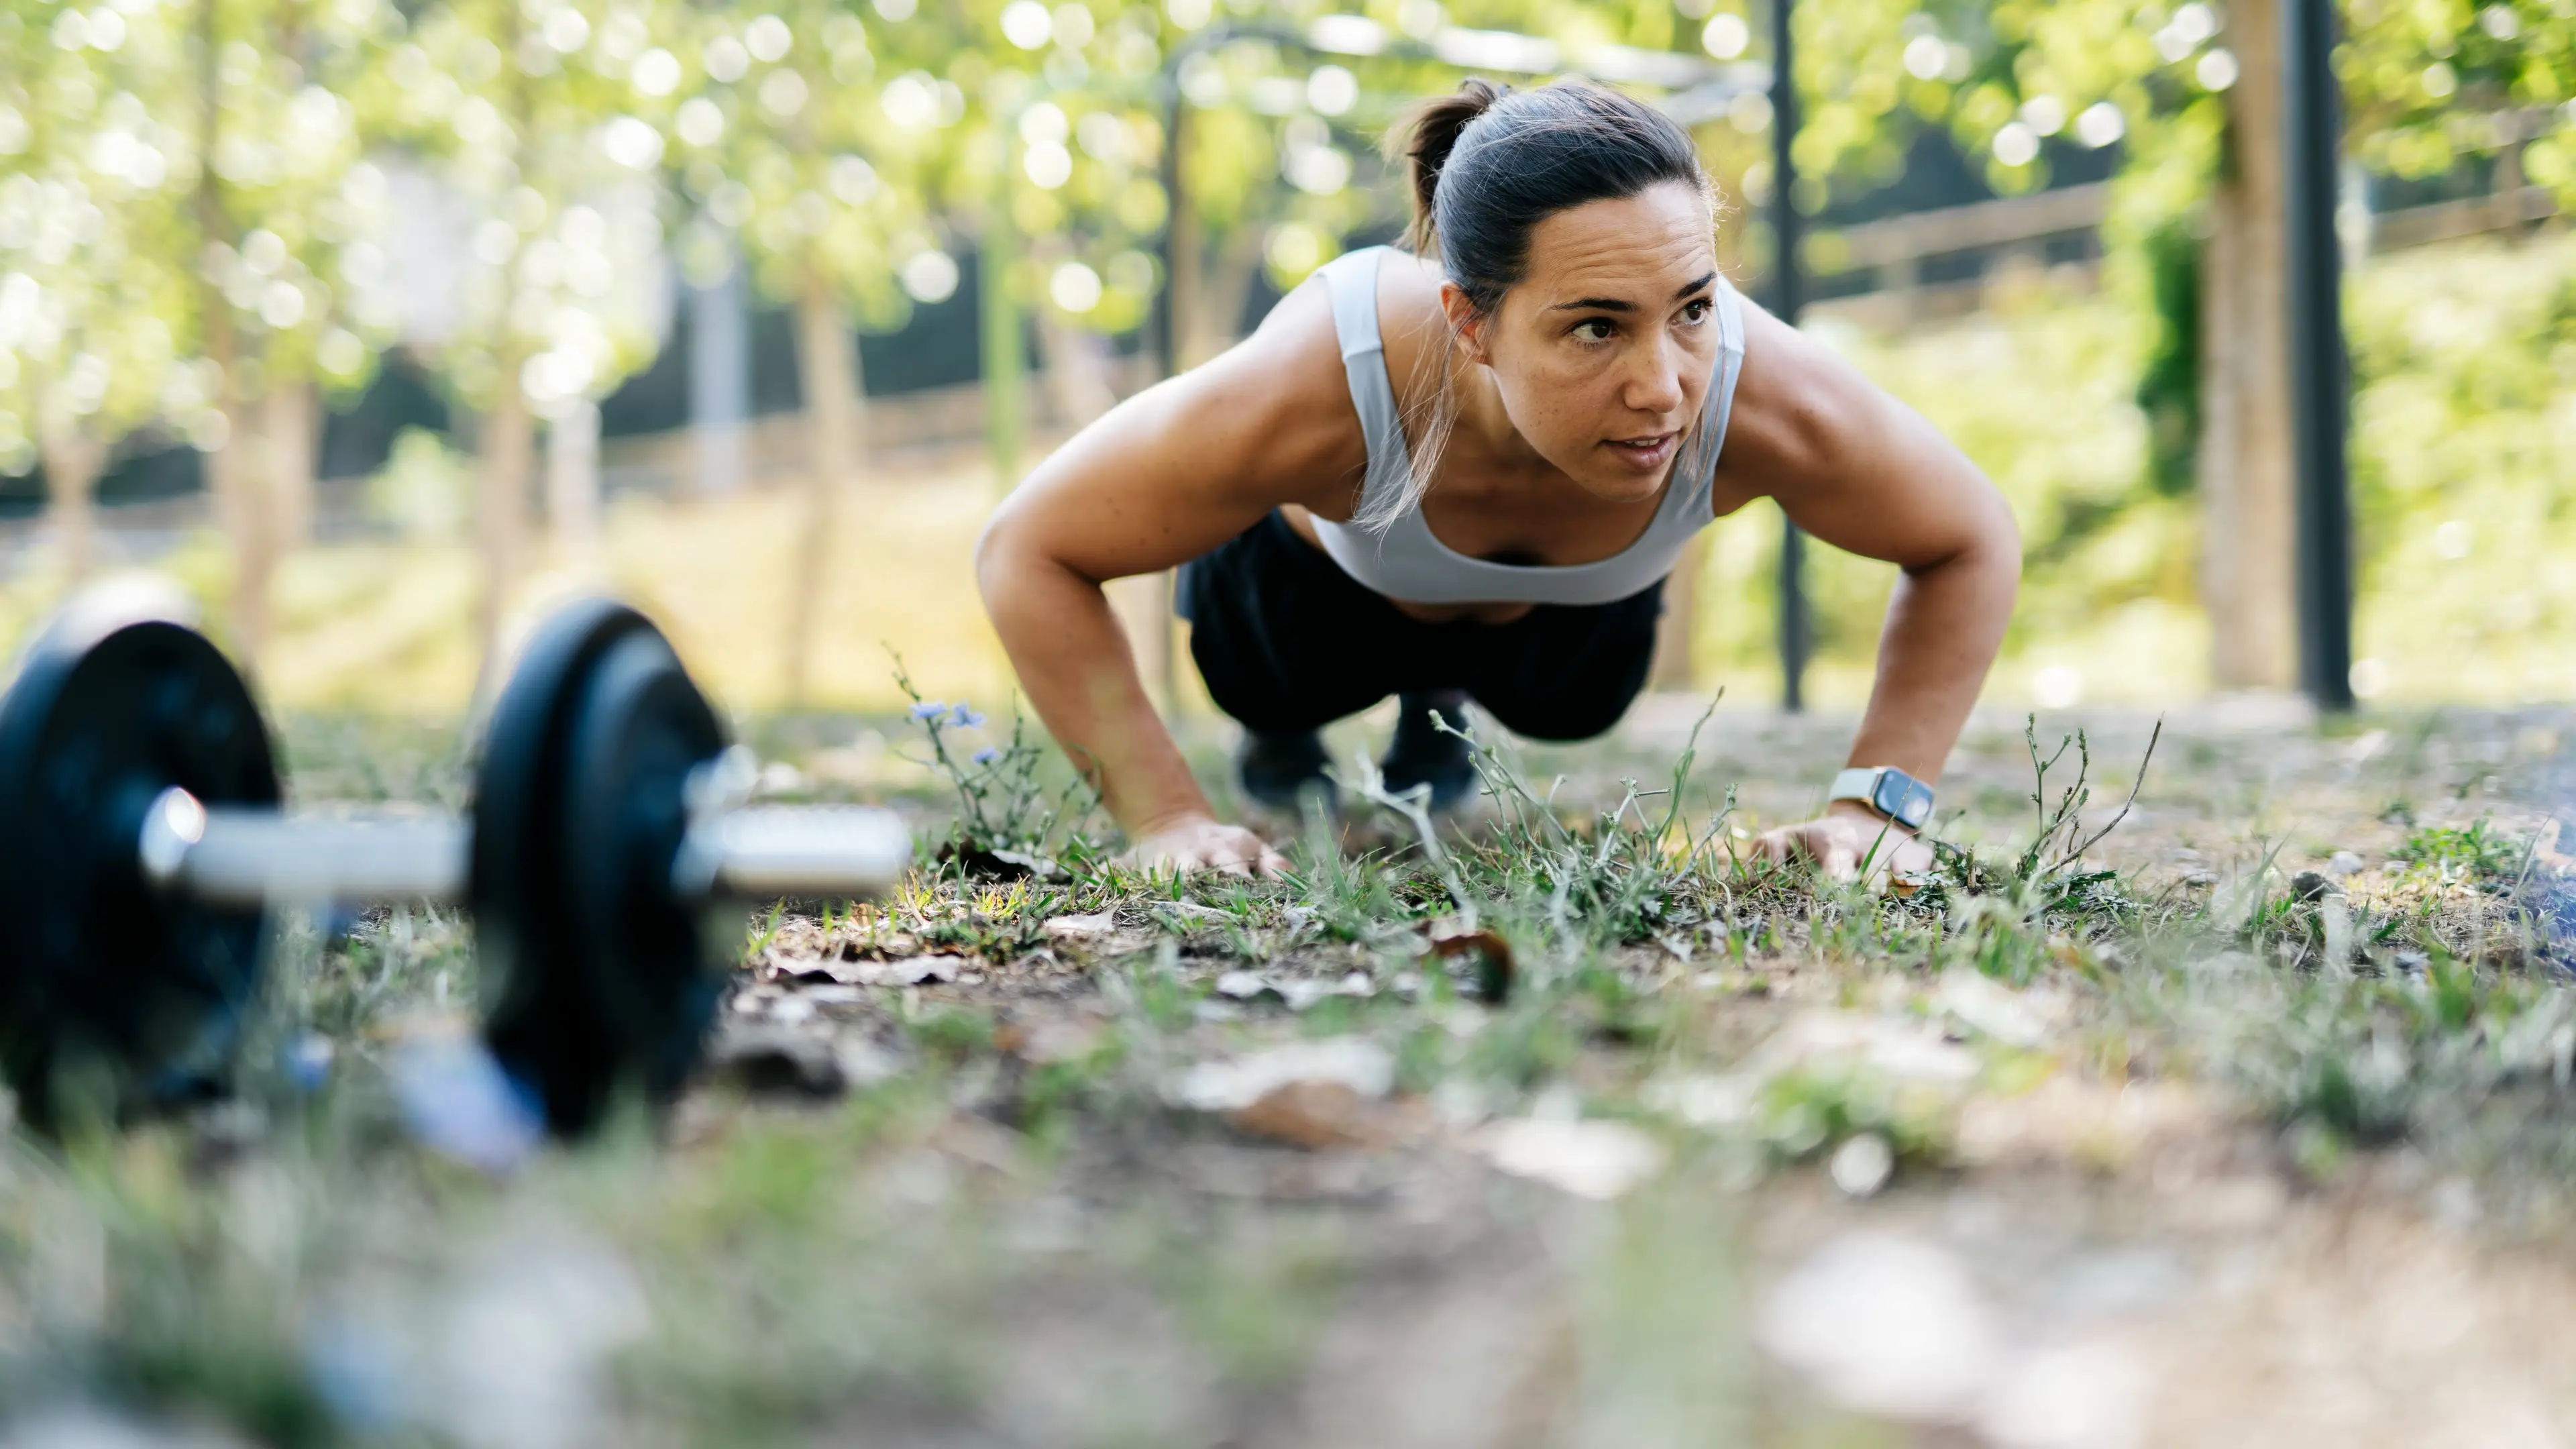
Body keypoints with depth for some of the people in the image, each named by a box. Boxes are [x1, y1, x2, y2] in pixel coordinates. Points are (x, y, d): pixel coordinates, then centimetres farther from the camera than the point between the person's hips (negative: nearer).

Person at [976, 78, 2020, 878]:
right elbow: (1026, 553, -33)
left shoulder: (1763, 398, -45)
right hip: (1328, 569, -2)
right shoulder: (1320, 391, -49)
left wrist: (1877, 803, -29)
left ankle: (1438, 700, 57)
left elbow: (1972, 545, -22)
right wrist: (1167, 820, -36)